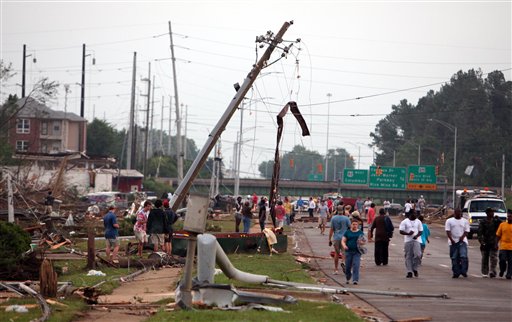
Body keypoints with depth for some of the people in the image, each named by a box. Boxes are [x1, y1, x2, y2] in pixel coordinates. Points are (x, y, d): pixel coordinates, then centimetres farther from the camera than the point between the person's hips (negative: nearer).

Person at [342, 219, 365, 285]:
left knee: (356, 265, -13)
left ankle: (355, 280, -13)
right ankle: (348, 279, 28)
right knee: (347, 266, 4)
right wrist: (344, 245, -17)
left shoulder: (360, 232, 8)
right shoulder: (347, 232, 7)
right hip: (348, 251, 1)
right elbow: (343, 241, 5)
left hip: (357, 252, -1)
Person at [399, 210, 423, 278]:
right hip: (408, 241, -1)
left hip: (416, 240, 1)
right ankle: (409, 272, 6)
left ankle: (415, 268, 7)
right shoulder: (404, 222, 2)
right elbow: (401, 231, -3)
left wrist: (417, 235, -10)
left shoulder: (418, 222, 11)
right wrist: (408, 233, -21)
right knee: (408, 257, 1)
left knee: (417, 255, -14)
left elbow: (420, 231, 11)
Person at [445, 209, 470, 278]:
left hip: (462, 241, 0)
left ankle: (464, 271, -11)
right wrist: (451, 240, -14)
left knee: (463, 256, -15)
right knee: (454, 258, 1)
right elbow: (448, 231, -1)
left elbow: (466, 231, 3)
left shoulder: (465, 221, 11)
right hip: (453, 242, 0)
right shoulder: (449, 221, 8)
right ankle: (456, 273, 7)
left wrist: (462, 238, -14)